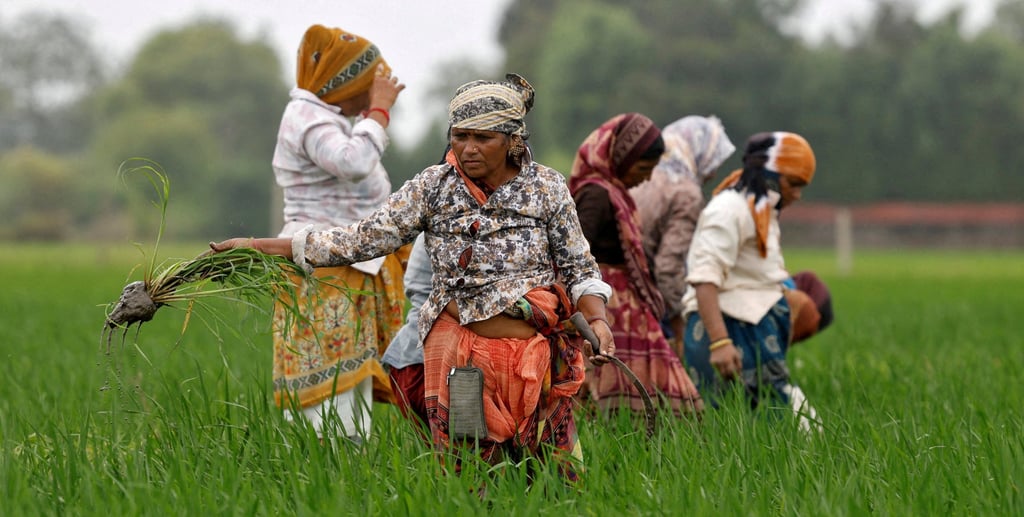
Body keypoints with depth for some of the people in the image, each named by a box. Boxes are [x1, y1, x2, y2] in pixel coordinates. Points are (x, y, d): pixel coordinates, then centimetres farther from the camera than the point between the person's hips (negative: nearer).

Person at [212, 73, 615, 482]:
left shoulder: (546, 187, 0)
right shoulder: (433, 187, 1)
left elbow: (579, 268, 6)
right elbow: (364, 239, 0)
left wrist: (596, 320, -15)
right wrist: (258, 246, -4)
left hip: (538, 353, 0)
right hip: (462, 353, 0)